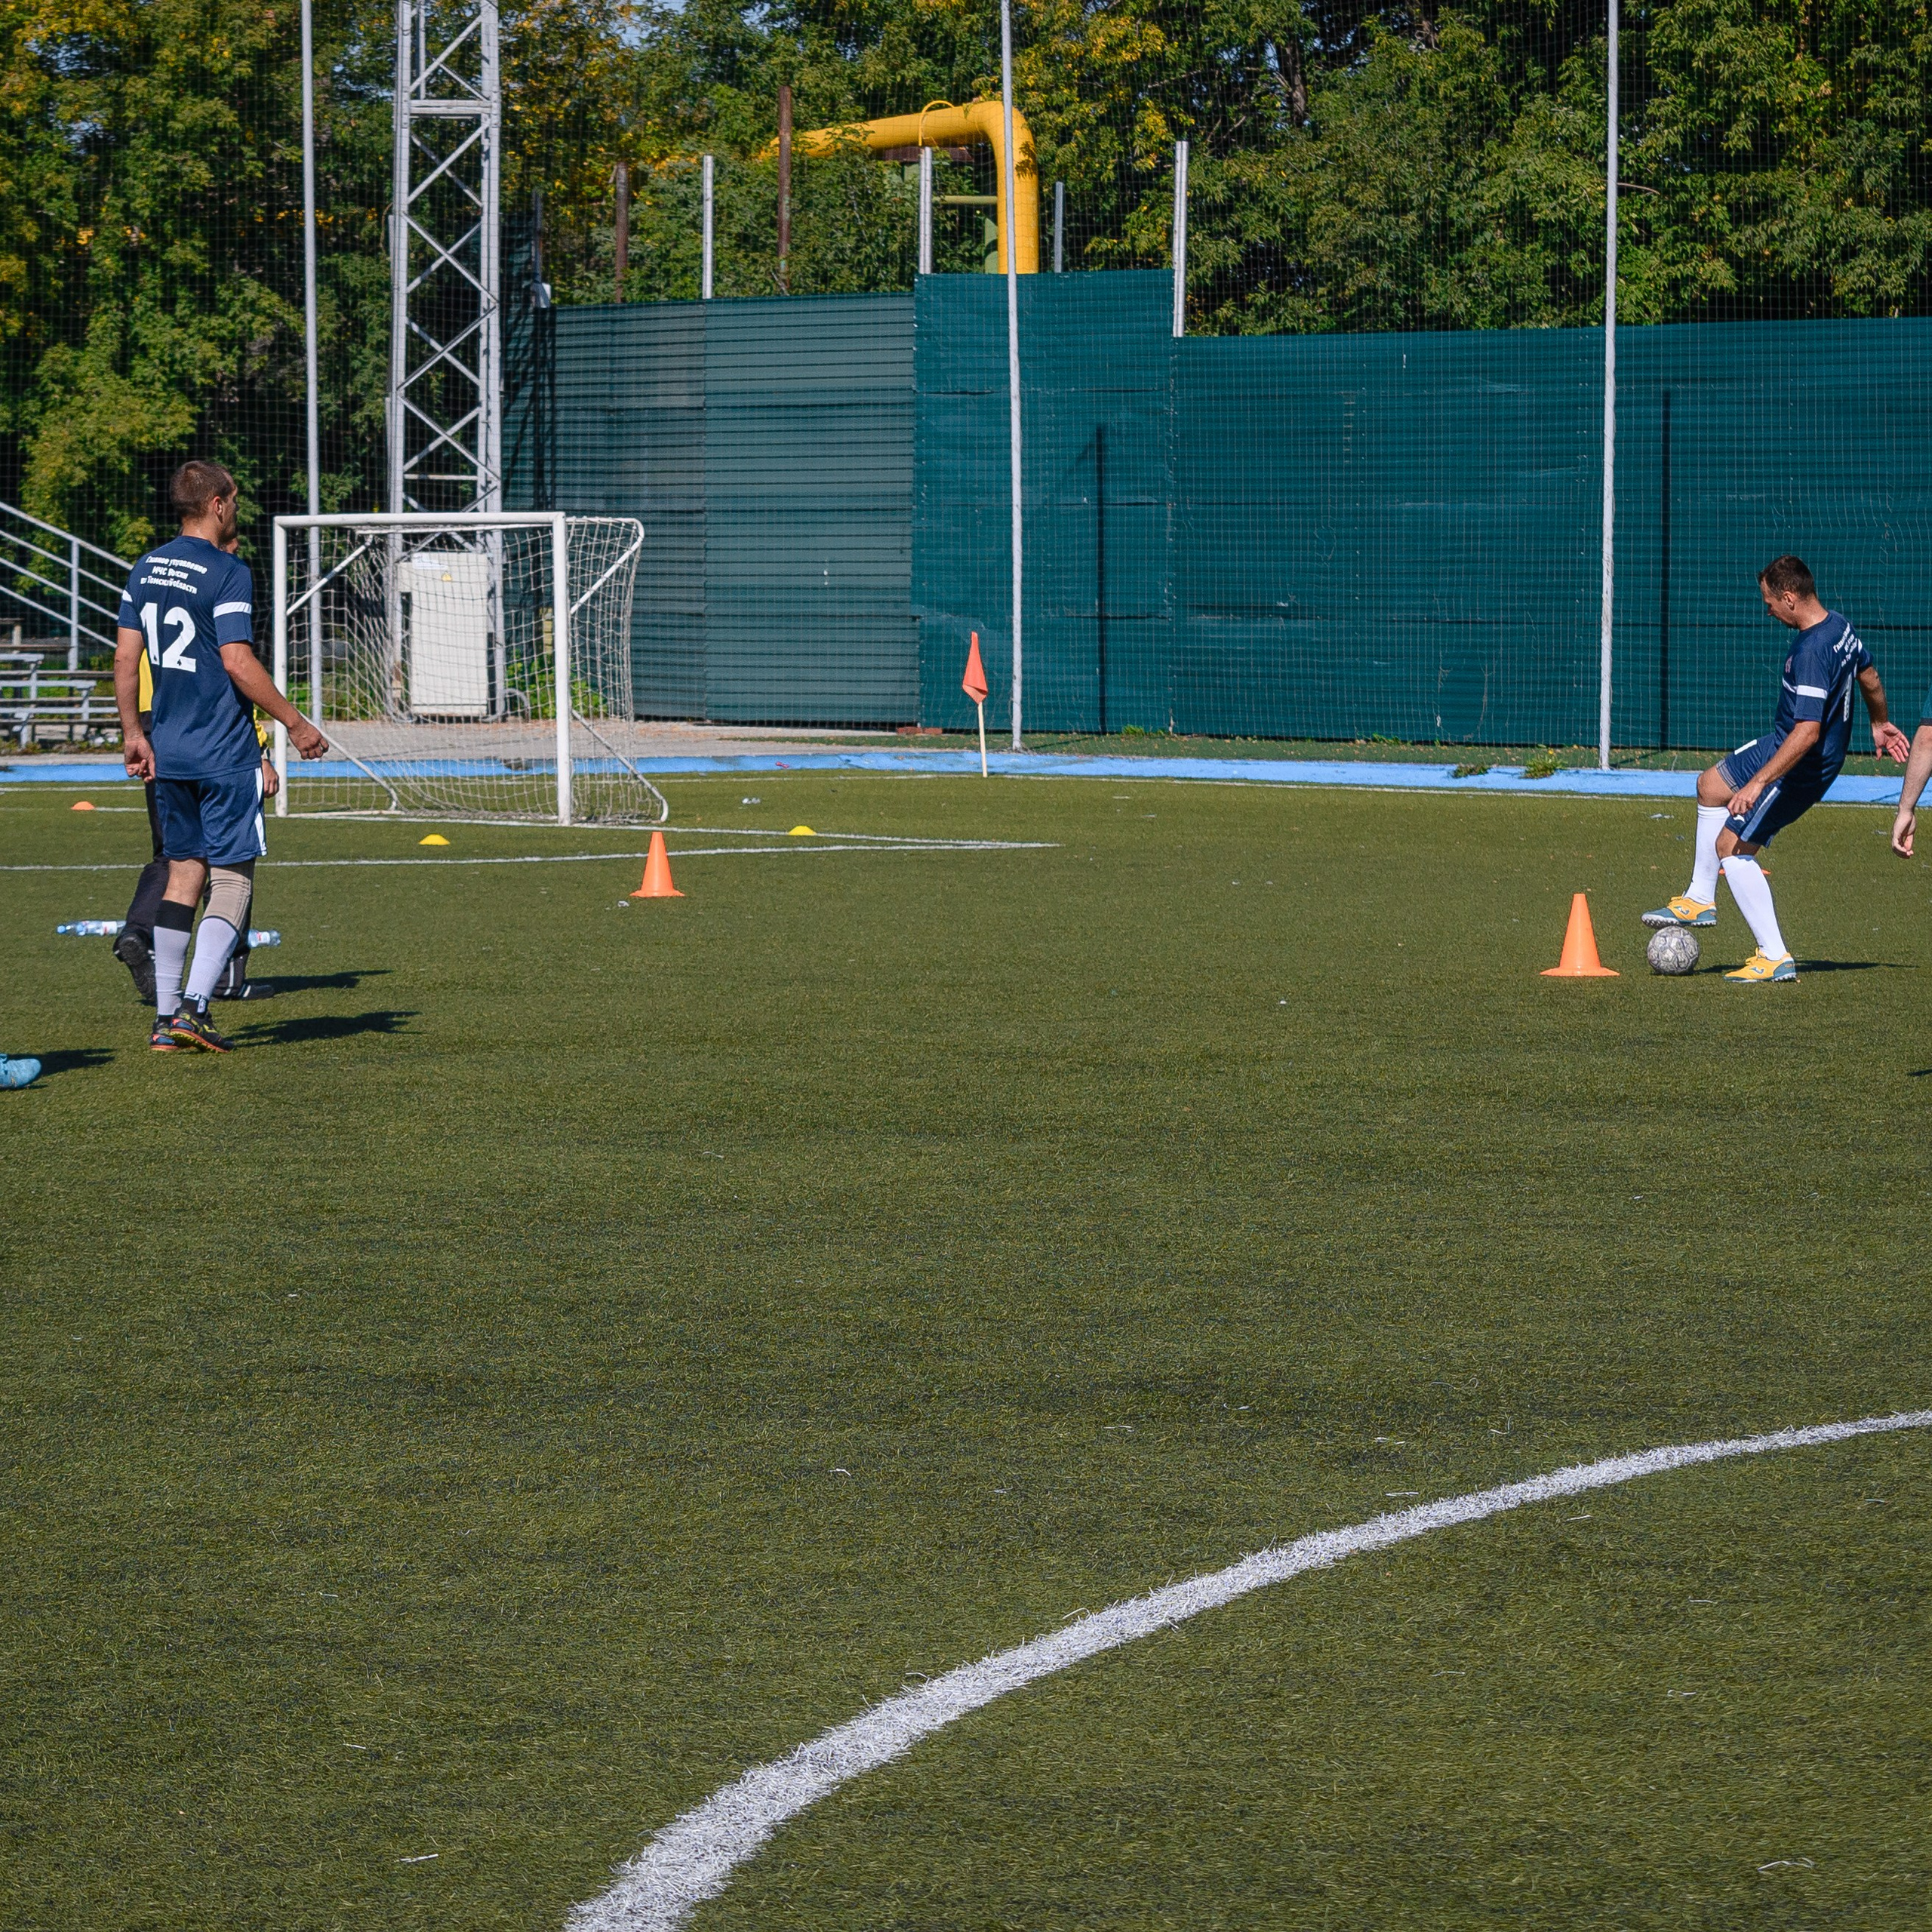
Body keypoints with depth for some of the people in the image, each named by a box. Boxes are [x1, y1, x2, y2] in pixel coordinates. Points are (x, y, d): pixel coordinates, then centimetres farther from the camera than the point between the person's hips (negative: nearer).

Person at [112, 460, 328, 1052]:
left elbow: (125, 658, 10)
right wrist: (294, 723, -11)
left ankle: (167, 1017, 7)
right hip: (225, 753, -7)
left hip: (168, 752, 7)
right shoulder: (227, 572, -13)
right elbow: (238, 662, -18)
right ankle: (194, 1006, -13)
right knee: (232, 877, -1)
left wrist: (133, 733, 18)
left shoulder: (146, 570, 9)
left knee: (183, 872, 12)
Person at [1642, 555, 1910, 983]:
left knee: (1732, 847, -6)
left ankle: (1775, 959, -3)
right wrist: (1880, 725, 35)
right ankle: (1700, 900, 32)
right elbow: (1870, 678, 16)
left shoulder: (1810, 652, -32)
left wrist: (1758, 783, -37)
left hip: (1800, 767, -11)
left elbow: (1807, 732, -37)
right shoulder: (1840, 626, -1)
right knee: (1711, 786, 24)